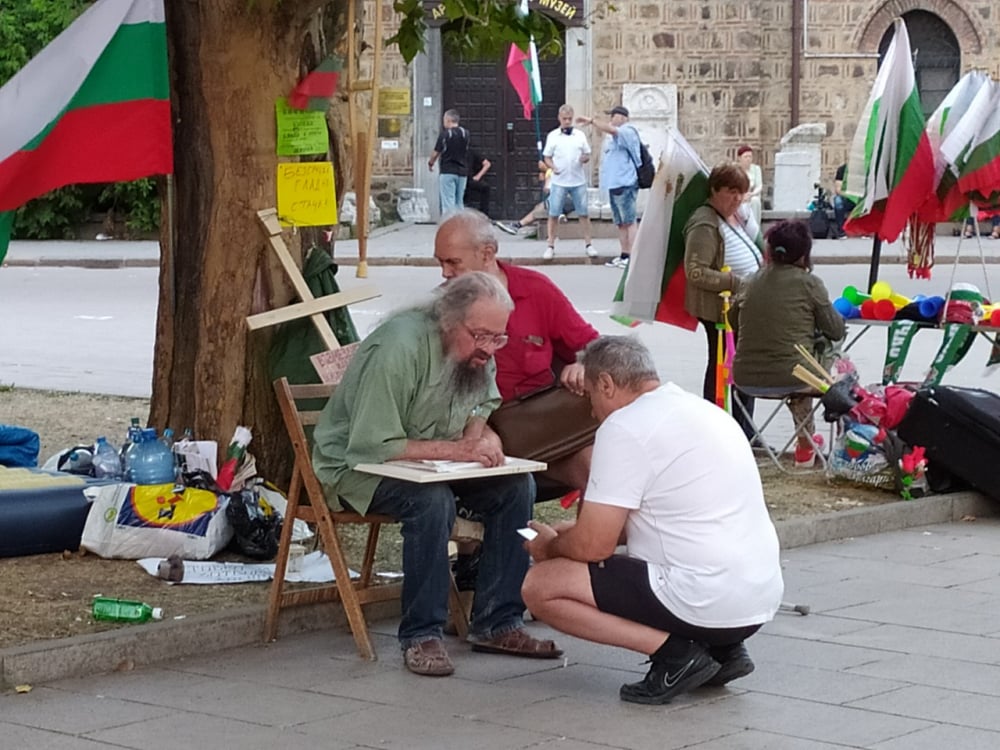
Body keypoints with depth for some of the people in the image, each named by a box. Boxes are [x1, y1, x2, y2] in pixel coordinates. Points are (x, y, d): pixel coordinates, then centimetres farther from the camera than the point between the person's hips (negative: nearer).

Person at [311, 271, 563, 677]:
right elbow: (371, 446, -29)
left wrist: (479, 433, -11)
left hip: (432, 463, 8)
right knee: (431, 500, -36)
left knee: (516, 486, -12)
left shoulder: (477, 352, -1)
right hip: (356, 466, -8)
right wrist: (457, 450, -29)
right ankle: (421, 636, -24)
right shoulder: (399, 349, -28)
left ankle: (497, 624, -7)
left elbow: (480, 409, 15)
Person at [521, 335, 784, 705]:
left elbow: (593, 546, -11)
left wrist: (551, 546, 11)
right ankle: (721, 649, 13)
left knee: (540, 587, -4)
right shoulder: (702, 410, 18)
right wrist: (578, 530, 31)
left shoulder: (624, 428, -10)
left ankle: (674, 651, -9)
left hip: (707, 602, -9)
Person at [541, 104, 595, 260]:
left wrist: (585, 158, -12)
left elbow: (587, 154, 11)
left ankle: (588, 244, 13)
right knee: (554, 214, 0)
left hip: (578, 181, 1)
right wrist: (553, 167, -15)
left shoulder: (580, 135, 6)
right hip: (559, 182, -1)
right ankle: (550, 246, 8)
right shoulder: (552, 136, 2)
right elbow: (546, 157, 5)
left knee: (583, 213, 5)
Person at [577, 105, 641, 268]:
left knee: (629, 221, -9)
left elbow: (611, 130, -27)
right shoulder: (615, 134, 21)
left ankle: (632, 257, -11)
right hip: (614, 183, 10)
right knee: (620, 223, 13)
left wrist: (592, 121, -26)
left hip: (624, 183, -10)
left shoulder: (627, 132, -9)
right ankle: (624, 256, 17)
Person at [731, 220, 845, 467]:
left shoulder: (750, 282, 6)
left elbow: (734, 320, 20)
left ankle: (805, 443, 44)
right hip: (790, 379, -5)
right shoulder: (808, 283, -5)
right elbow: (836, 331, 1)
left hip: (745, 380, 5)